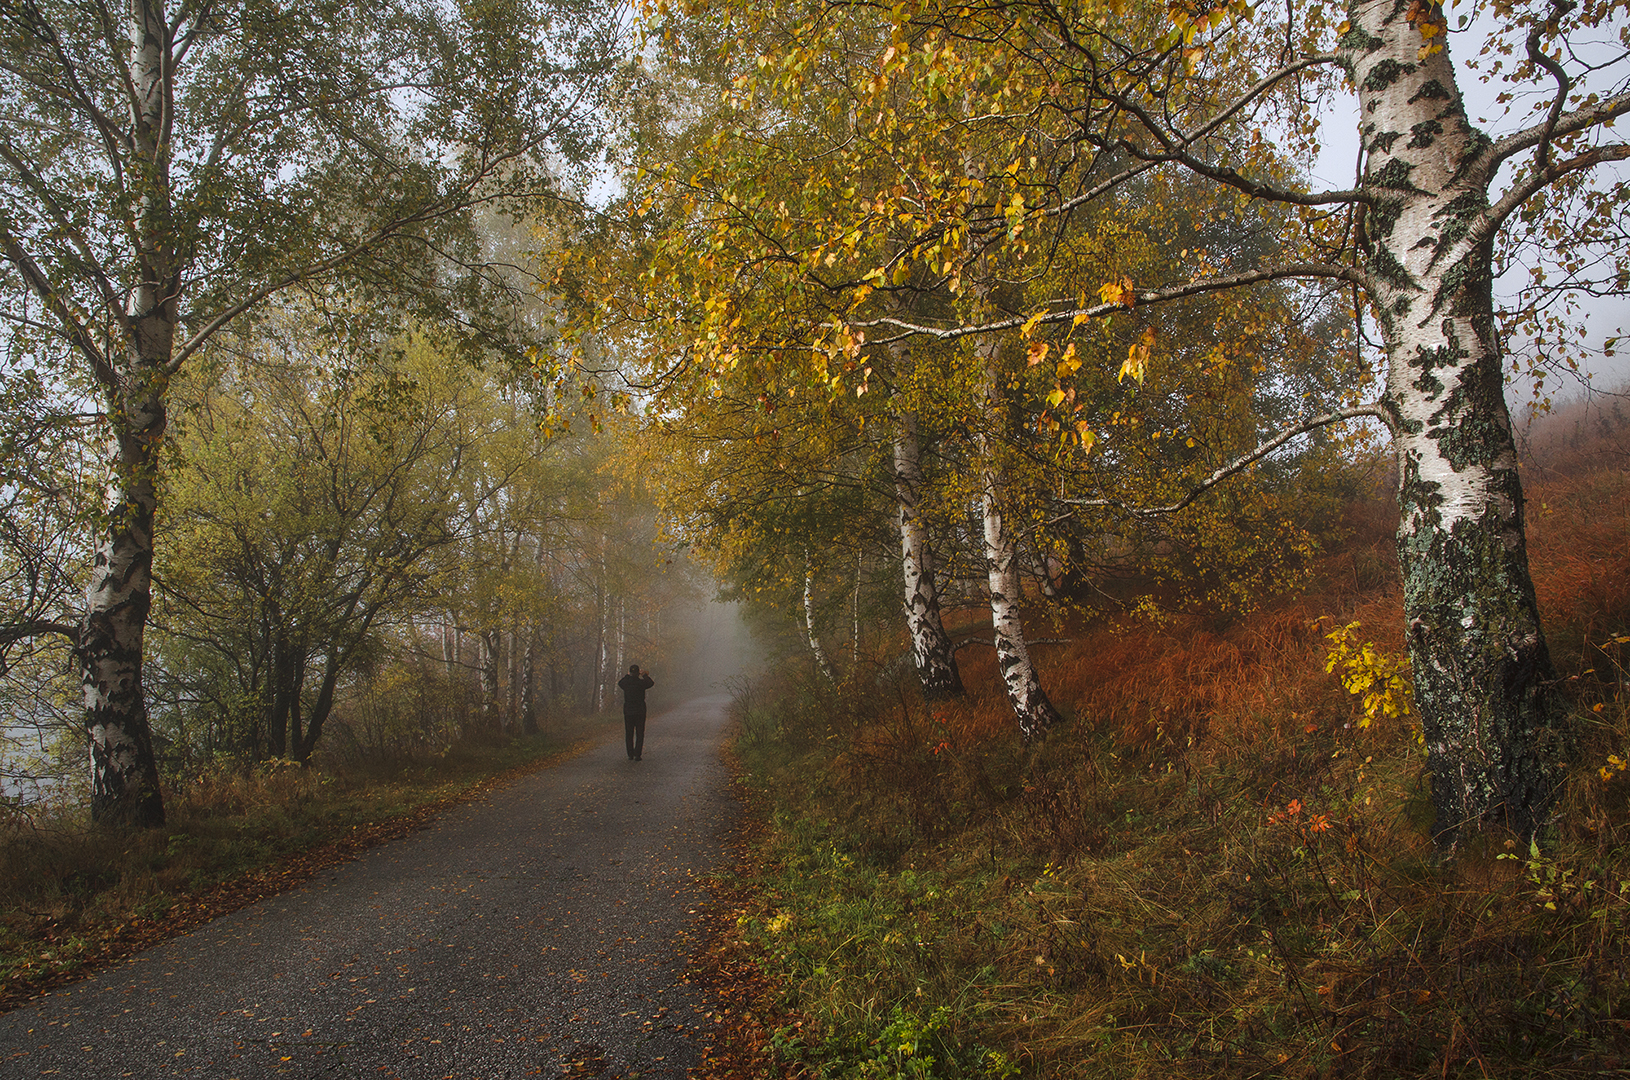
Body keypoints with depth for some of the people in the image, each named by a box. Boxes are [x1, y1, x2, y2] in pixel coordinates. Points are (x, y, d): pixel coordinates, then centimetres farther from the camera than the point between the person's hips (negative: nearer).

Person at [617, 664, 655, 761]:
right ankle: (638, 755, -1)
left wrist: (628, 675, 29)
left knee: (629, 734, 10)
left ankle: (630, 755, 9)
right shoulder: (641, 683, -11)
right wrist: (645, 676, 23)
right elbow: (650, 684, 9)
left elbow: (619, 683, 20)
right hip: (640, 712, -2)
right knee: (640, 734, 4)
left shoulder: (625, 683, -4)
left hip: (628, 712, 2)